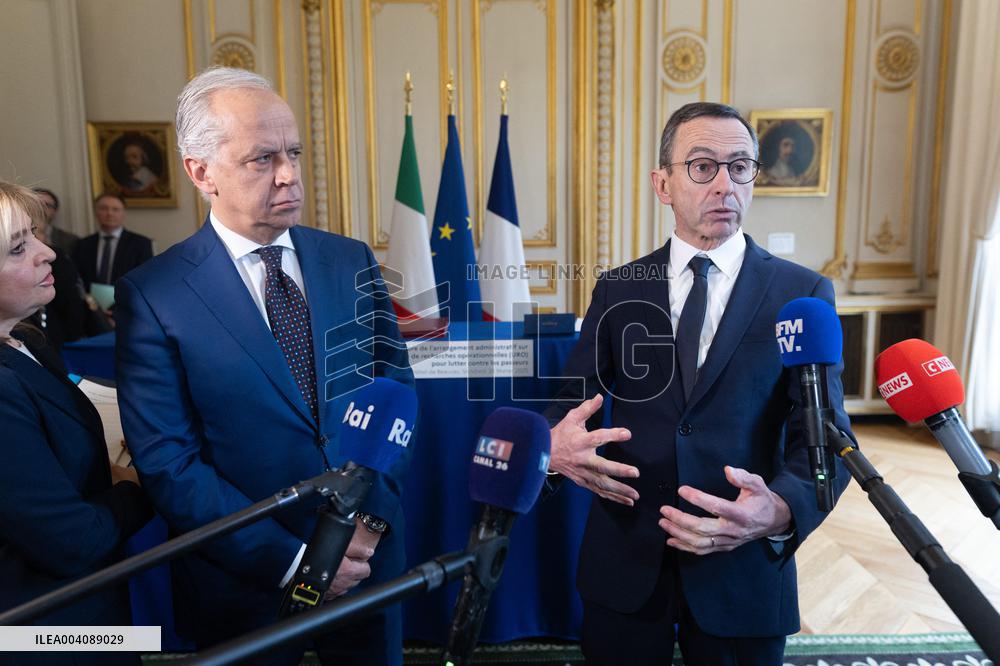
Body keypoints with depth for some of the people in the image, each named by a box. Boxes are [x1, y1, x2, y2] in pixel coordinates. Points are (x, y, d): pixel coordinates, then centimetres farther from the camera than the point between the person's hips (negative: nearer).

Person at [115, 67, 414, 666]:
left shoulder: (352, 261, -1)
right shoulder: (152, 294, -11)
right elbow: (169, 463, -13)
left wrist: (372, 516, -11)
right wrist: (291, 559, -16)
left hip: (369, 555, 3)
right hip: (247, 581, -3)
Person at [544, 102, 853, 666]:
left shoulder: (802, 294, -3)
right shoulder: (617, 291, 3)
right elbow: (571, 400, 4)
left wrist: (782, 511, -29)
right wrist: (555, 444, -20)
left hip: (744, 566, -1)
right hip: (623, 560, 2)